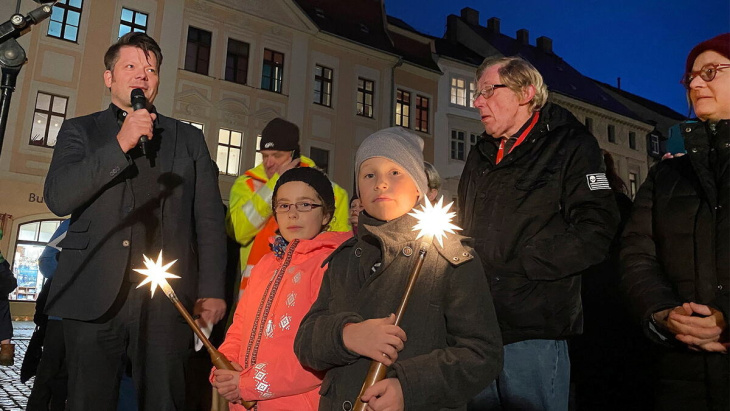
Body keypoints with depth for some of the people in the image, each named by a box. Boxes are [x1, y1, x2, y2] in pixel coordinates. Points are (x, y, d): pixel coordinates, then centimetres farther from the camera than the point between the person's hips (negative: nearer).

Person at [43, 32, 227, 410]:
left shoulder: (189, 139, 14)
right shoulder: (80, 130, 13)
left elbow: (210, 220, 7)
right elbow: (58, 198, -3)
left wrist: (211, 292, -4)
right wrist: (119, 145, -13)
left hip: (166, 302, 0)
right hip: (95, 298, 0)